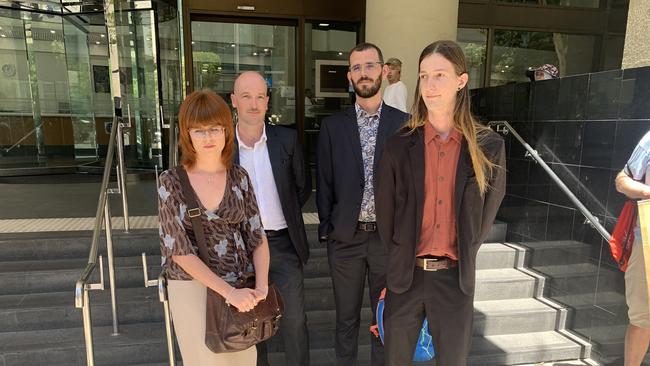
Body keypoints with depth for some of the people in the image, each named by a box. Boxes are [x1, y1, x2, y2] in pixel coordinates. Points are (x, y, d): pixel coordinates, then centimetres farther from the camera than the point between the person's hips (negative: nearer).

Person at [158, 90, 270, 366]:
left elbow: (257, 237, -1)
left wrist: (261, 286, -15)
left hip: (242, 287, 2)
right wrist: (228, 291, -20)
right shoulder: (171, 182, -9)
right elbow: (178, 248, -13)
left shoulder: (239, 177, -2)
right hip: (192, 288, -2)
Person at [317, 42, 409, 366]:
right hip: (345, 236, 1)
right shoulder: (332, 126, 0)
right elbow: (324, 182, 2)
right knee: (346, 316, 17)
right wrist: (326, 227, 0)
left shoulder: (404, 123, -2)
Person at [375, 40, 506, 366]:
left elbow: (487, 212, 6)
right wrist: (395, 267, 7)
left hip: (455, 278, 0)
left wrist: (462, 256, 8)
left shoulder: (489, 147, -4)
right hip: (404, 276, 0)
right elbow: (385, 213, 2)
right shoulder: (399, 146, -5)